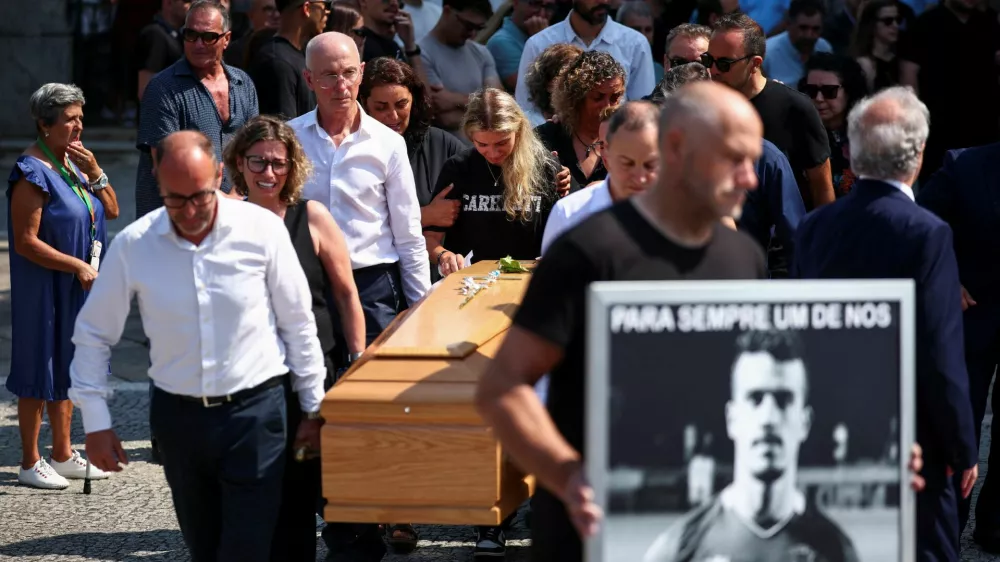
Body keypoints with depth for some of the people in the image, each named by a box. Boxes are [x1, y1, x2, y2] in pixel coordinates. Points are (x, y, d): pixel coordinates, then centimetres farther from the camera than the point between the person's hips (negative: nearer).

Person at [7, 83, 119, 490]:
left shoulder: (74, 162, 9)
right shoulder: (32, 173, -17)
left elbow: (112, 210, 9)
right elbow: (25, 242, -19)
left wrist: (93, 170, -6)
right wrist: (77, 265, -21)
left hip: (77, 288, 8)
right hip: (44, 289, -8)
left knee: (66, 367, 15)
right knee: (40, 371, -1)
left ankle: (62, 455, 25)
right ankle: (30, 463, 6)